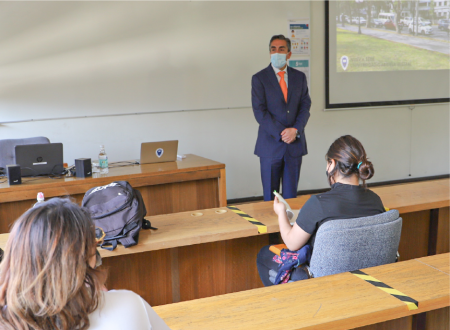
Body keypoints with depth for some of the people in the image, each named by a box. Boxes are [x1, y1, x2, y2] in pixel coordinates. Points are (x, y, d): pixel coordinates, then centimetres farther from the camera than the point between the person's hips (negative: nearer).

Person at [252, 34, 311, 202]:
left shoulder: (299, 77, 10)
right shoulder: (259, 78, 0)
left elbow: (305, 106, 6)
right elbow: (259, 111, -7)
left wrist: (296, 130, -11)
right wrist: (281, 133, -15)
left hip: (295, 143, 3)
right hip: (271, 144, -3)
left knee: (291, 194, 7)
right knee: (270, 195, 4)